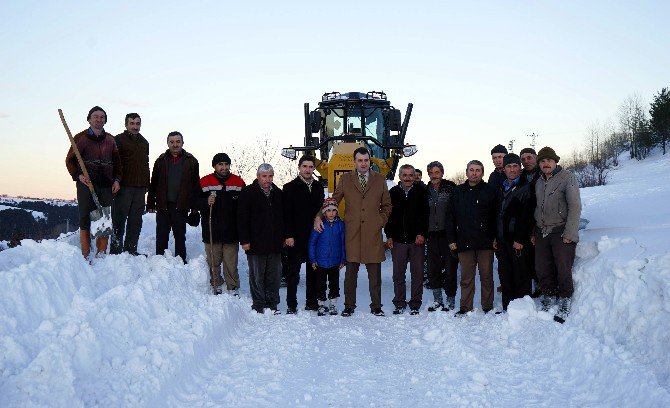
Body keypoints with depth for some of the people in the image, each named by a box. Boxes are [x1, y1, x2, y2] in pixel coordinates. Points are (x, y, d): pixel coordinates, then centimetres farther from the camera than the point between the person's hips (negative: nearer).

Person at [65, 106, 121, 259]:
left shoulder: (110, 140, 14)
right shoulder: (81, 137, 4)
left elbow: (117, 162, 18)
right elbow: (70, 160, 4)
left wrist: (117, 179, 5)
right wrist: (78, 176, -11)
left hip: (107, 186, 4)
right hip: (86, 184, -3)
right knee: (85, 221, -1)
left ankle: (101, 256, 13)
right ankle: (86, 257, 3)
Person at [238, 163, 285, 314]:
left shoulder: (278, 193, 13)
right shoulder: (248, 192, -3)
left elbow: (283, 217, 20)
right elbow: (242, 218, -6)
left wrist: (284, 237, 14)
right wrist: (244, 240, -11)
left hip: (275, 244, 5)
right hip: (256, 244, -4)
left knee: (274, 275, 8)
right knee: (257, 276, 3)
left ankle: (272, 304, 18)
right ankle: (258, 305, 13)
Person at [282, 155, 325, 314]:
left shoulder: (318, 187, 12)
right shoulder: (290, 187, -2)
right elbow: (287, 214, -7)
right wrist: (289, 235, -14)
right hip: (296, 238, -4)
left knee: (313, 271, 10)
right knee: (293, 271, 1)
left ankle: (312, 302, 19)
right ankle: (291, 304, 7)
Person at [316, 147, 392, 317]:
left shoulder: (380, 179, 10)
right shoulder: (345, 179, 9)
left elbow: (387, 205, 17)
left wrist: (381, 221, 4)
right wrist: (319, 217, -2)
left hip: (373, 233, 0)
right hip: (352, 233, 0)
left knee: (375, 273, 4)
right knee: (350, 272, 4)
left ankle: (376, 306, 14)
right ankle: (349, 306, 13)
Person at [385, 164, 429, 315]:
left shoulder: (421, 192, 2)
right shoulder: (393, 193, 7)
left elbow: (425, 215, 0)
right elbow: (388, 215, 9)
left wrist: (422, 233, -9)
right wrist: (389, 235, 3)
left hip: (417, 240, -1)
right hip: (398, 240, 1)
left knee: (417, 273, 3)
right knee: (398, 274, 5)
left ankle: (415, 304, 11)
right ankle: (399, 304, 14)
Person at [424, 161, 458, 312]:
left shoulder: (451, 187, -3)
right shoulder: (426, 191, 11)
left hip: (447, 235, -4)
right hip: (432, 236, 5)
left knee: (450, 268, -1)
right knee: (433, 269, 8)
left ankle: (450, 301, 10)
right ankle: (437, 300, 20)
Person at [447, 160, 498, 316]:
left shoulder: (490, 191, 4)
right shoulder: (458, 192, 11)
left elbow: (497, 216, 2)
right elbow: (450, 217, 10)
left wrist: (496, 238, -6)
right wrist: (451, 239, 4)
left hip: (485, 243, -2)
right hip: (464, 243, 2)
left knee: (486, 276, 5)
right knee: (466, 278, 5)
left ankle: (488, 307, 14)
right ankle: (465, 308, 12)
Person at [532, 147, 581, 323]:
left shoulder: (567, 178, -6)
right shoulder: (539, 182, 15)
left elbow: (575, 206, -12)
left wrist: (569, 234, -17)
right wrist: (534, 233, 13)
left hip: (561, 232, -6)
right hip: (542, 233, 6)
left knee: (563, 270, -4)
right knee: (542, 269, 6)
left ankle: (565, 302, 11)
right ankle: (548, 298, 22)